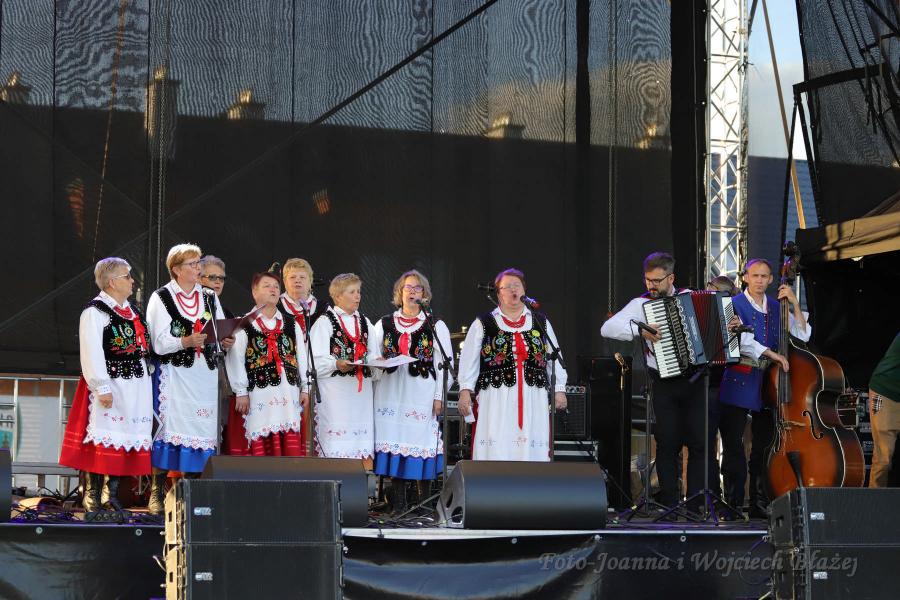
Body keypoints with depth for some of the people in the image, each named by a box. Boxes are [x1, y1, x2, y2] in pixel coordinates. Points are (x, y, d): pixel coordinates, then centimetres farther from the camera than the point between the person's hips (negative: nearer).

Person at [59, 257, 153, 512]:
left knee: (124, 440, 7)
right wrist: (102, 388, -21)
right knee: (102, 440, -6)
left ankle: (112, 495, 13)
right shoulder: (95, 311, -9)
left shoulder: (132, 310, 16)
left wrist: (145, 380, 18)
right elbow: (92, 354, -16)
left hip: (135, 385, 8)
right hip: (109, 385, -8)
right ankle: (92, 496, 0)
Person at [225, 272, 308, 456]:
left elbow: (301, 357, 16)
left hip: (289, 391, 4)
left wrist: (304, 388, 10)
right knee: (261, 442, -6)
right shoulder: (245, 326, 3)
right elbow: (235, 359, -1)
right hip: (260, 392, -4)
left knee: (290, 444, -3)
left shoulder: (292, 325, 18)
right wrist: (241, 392, -5)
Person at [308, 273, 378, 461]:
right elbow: (317, 360, -9)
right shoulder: (324, 323, 0)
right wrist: (337, 364, -26)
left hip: (362, 389, 6)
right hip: (335, 390, -6)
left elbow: (372, 353, 20)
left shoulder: (365, 323, 20)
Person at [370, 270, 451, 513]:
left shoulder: (436, 326, 8)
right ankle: (398, 504, 2)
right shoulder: (384, 325, 15)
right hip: (390, 393, 2)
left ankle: (424, 503, 2)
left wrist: (439, 396, -5)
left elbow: (444, 363, 3)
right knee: (393, 443, -2)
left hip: (421, 395, -2)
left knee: (421, 445, -6)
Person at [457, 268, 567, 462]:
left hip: (533, 400, 2)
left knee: (531, 451, -3)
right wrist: (465, 391, -5)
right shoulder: (483, 324, 8)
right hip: (496, 400, -2)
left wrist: (559, 389, 6)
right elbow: (468, 360, 4)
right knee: (496, 452, -8)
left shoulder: (541, 322, 15)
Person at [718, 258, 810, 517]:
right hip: (739, 382, -4)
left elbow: (802, 335, 10)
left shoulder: (777, 308, 15)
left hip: (768, 382, 4)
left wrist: (795, 304, 2)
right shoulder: (734, 305, 1)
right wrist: (772, 354, -18)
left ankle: (760, 504, 10)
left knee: (764, 445, 5)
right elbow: (741, 340, -13)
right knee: (733, 444, -6)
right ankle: (734, 503, -1)